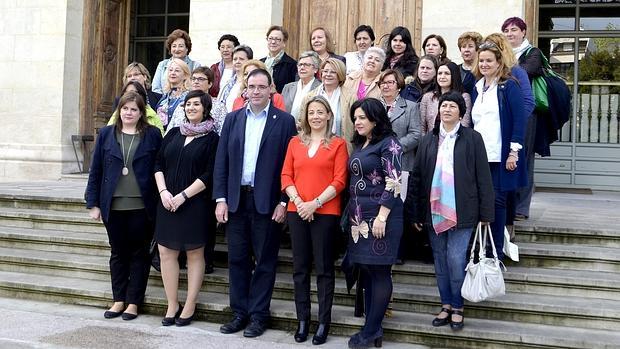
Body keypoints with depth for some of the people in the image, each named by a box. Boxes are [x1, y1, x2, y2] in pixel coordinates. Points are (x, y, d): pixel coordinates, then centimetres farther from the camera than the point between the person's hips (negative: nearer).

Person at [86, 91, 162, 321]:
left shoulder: (153, 135, 0)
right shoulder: (106, 134, 5)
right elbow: (95, 171, 5)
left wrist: (160, 200, -6)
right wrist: (93, 203, 2)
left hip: (142, 207, -2)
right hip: (113, 206, 2)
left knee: (139, 254, 6)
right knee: (118, 253, 12)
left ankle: (134, 302, 15)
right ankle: (119, 299, 23)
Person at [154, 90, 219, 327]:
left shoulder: (211, 138, -2)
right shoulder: (174, 133, 12)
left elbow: (209, 175, -9)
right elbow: (159, 164, 9)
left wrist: (183, 196, -14)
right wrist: (163, 191, -6)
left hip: (195, 203, -4)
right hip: (168, 203, 5)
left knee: (194, 254, 3)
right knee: (166, 252, 3)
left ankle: (189, 307, 11)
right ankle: (172, 305, 13)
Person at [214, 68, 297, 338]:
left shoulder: (284, 121, -2)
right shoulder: (233, 119, 9)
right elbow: (221, 161, 7)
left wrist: (284, 202, -10)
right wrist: (221, 199, -1)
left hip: (267, 202, -3)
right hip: (236, 200, 3)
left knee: (265, 260, 5)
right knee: (237, 258, 9)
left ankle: (258, 315, 15)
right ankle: (240, 313, 20)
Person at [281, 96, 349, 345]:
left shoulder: (338, 144, 2)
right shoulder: (295, 142, 13)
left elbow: (339, 180, -6)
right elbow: (286, 176, 7)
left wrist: (315, 203, -14)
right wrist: (297, 201, -8)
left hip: (325, 212, -4)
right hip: (297, 211, 4)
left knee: (324, 268, 2)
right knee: (300, 267, 7)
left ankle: (324, 322, 9)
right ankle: (302, 320, 16)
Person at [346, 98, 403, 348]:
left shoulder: (389, 143, -8)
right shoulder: (360, 144, 17)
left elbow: (393, 183, -15)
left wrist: (381, 217, -20)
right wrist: (352, 214, 17)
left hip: (380, 216, -8)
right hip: (359, 217, 8)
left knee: (379, 271, -2)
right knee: (366, 270, 8)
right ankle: (373, 328, 14)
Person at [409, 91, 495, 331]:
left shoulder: (472, 138, -1)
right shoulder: (428, 140, 9)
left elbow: (483, 177, -1)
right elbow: (417, 177, 9)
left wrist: (486, 213, -4)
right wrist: (416, 212, 6)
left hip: (461, 211, -3)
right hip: (434, 210, 4)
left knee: (456, 260, -7)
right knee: (440, 261, 10)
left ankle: (457, 308, 10)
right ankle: (446, 305, 23)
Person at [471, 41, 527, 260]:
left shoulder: (508, 86, -2)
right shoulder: (477, 88, 16)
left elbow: (519, 119, -8)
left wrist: (514, 152, -14)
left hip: (500, 155, -5)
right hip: (478, 155, 5)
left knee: (497, 200, -1)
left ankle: (497, 251, 9)